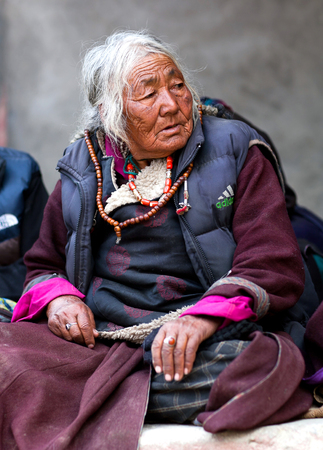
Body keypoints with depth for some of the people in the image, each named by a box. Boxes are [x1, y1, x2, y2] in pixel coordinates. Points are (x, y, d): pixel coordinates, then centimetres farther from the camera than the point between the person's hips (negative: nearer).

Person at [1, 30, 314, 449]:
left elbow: (275, 265, -2)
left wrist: (204, 317, -21)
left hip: (210, 340, 0)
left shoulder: (237, 153, 7)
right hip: (94, 338, 0)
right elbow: (44, 264, 24)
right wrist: (57, 297, -2)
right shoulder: (81, 171, 16)